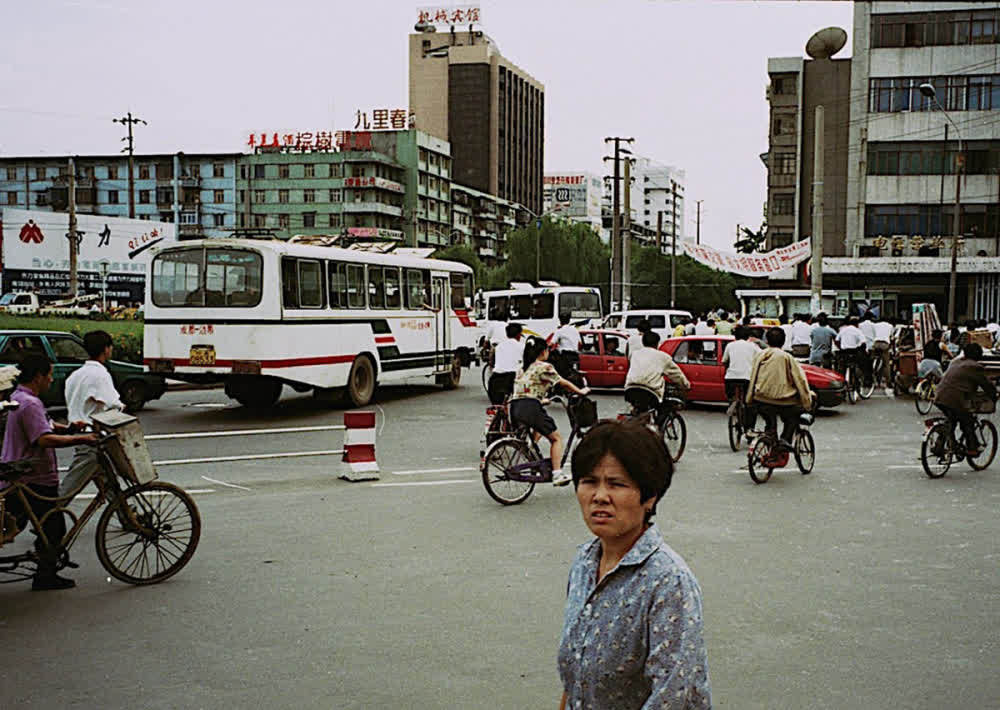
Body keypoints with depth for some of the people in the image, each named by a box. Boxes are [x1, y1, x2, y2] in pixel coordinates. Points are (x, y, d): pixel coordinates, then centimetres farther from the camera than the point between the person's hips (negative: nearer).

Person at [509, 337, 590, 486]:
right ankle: (557, 475, -1)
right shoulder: (544, 367, -1)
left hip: (514, 408, 8)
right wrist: (581, 391, 18)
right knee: (556, 438, 7)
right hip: (530, 407, -8)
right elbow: (563, 383, 5)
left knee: (537, 431, 35)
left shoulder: (523, 368, 21)